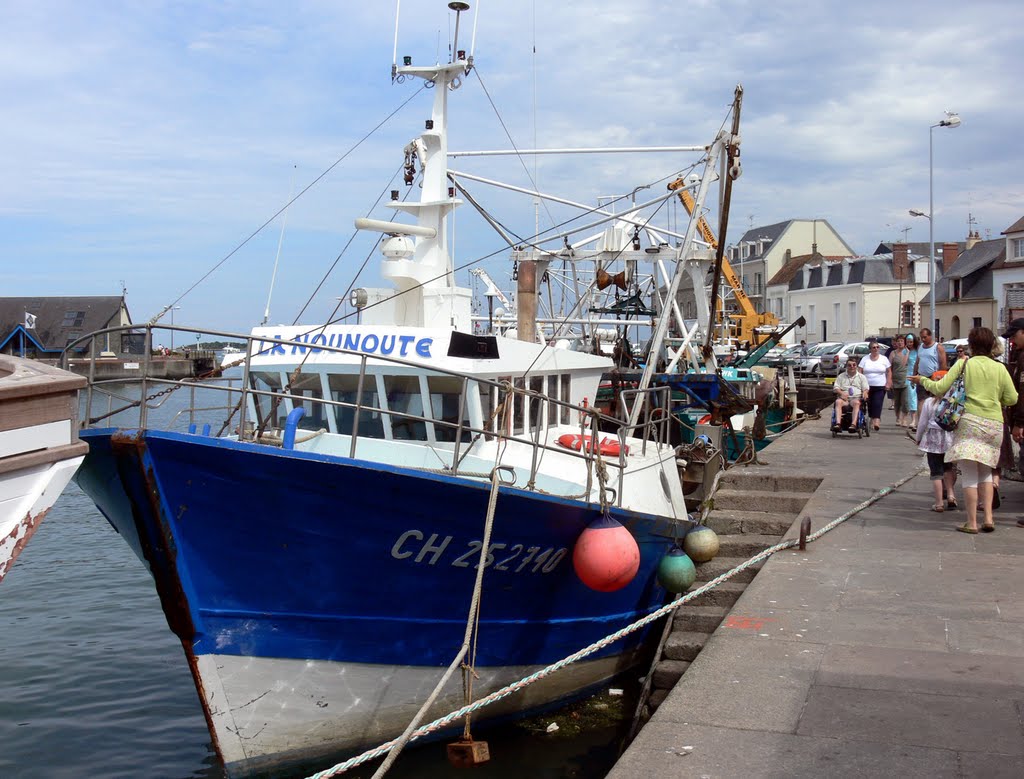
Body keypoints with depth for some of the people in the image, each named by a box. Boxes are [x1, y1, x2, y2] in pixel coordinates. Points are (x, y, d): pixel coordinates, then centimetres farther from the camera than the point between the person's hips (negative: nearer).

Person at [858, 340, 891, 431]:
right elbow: (860, 372, 3)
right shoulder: (865, 359, 5)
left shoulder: (884, 359, 5)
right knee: (870, 405, 4)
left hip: (880, 387, -2)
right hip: (868, 386, 2)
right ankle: (872, 419, 18)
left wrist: (888, 383, -2)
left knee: (877, 404, -15)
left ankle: (876, 421, -22)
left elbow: (889, 371, 8)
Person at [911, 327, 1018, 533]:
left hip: (969, 421, -3)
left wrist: (922, 381, 14)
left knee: (970, 475, -1)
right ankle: (988, 518, 10)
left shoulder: (963, 364, -1)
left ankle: (971, 522, -2)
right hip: (994, 424, 3)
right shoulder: (1000, 368, 6)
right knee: (985, 472, 18)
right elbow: (1012, 399, 6)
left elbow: (940, 388, -3)